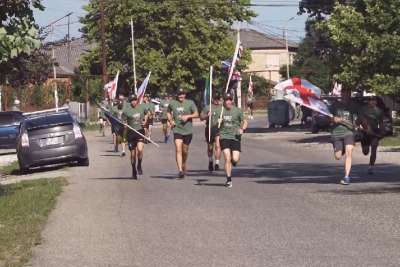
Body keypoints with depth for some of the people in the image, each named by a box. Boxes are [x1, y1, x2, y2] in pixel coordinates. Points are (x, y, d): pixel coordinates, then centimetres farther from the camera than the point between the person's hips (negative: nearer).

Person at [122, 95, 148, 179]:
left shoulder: (142, 107, 4)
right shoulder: (126, 110, -6)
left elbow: (146, 114, 24)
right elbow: (123, 122, 0)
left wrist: (145, 120, 6)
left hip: (140, 131, 1)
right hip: (131, 132, -1)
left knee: (140, 149, -20)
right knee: (133, 153, 6)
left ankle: (139, 166, 6)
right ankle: (134, 170, 26)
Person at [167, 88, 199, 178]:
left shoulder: (190, 103, 0)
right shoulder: (172, 103, 4)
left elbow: (196, 114, -2)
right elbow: (168, 113, 20)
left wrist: (188, 116, -18)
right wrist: (170, 120, 2)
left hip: (188, 130, 1)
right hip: (177, 130, 0)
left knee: (185, 151, 11)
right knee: (178, 150, -16)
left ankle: (184, 166, 37)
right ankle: (180, 170, -23)